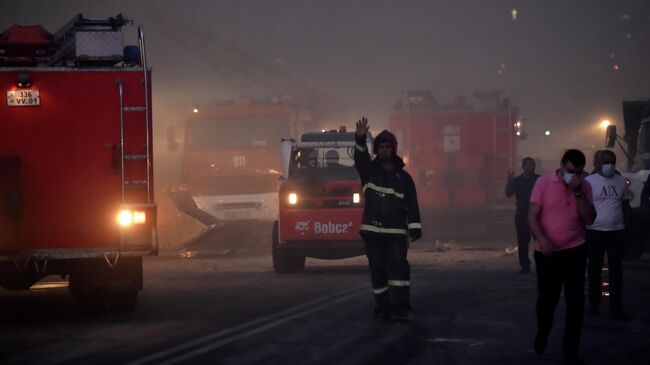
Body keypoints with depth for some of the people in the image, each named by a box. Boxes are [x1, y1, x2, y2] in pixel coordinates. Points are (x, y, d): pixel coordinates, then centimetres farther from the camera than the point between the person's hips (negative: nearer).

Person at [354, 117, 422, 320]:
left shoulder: (403, 177, 10)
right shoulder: (369, 171, 10)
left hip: (396, 232, -1)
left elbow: (412, 204, 6)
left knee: (398, 265, -14)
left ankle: (400, 306, -17)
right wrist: (360, 139, -31)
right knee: (377, 269, 1)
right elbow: (360, 159, -12)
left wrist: (415, 227, -5)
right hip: (372, 231, 1)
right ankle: (383, 307, 6)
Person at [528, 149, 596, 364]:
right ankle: (542, 334, 36)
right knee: (547, 298, 5)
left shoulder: (584, 187, 0)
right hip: (547, 252, -1)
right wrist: (541, 239, -25)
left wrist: (578, 192, -18)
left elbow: (589, 219, -9)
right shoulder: (544, 183, -7)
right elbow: (532, 216, -9)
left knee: (575, 300, -1)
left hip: (575, 251, 2)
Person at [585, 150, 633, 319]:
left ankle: (616, 307, 6)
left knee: (616, 270, 3)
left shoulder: (621, 181, 6)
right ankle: (594, 303, 19)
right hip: (595, 231, -3)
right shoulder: (589, 181, -5)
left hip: (616, 231, 3)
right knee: (595, 269, 8)